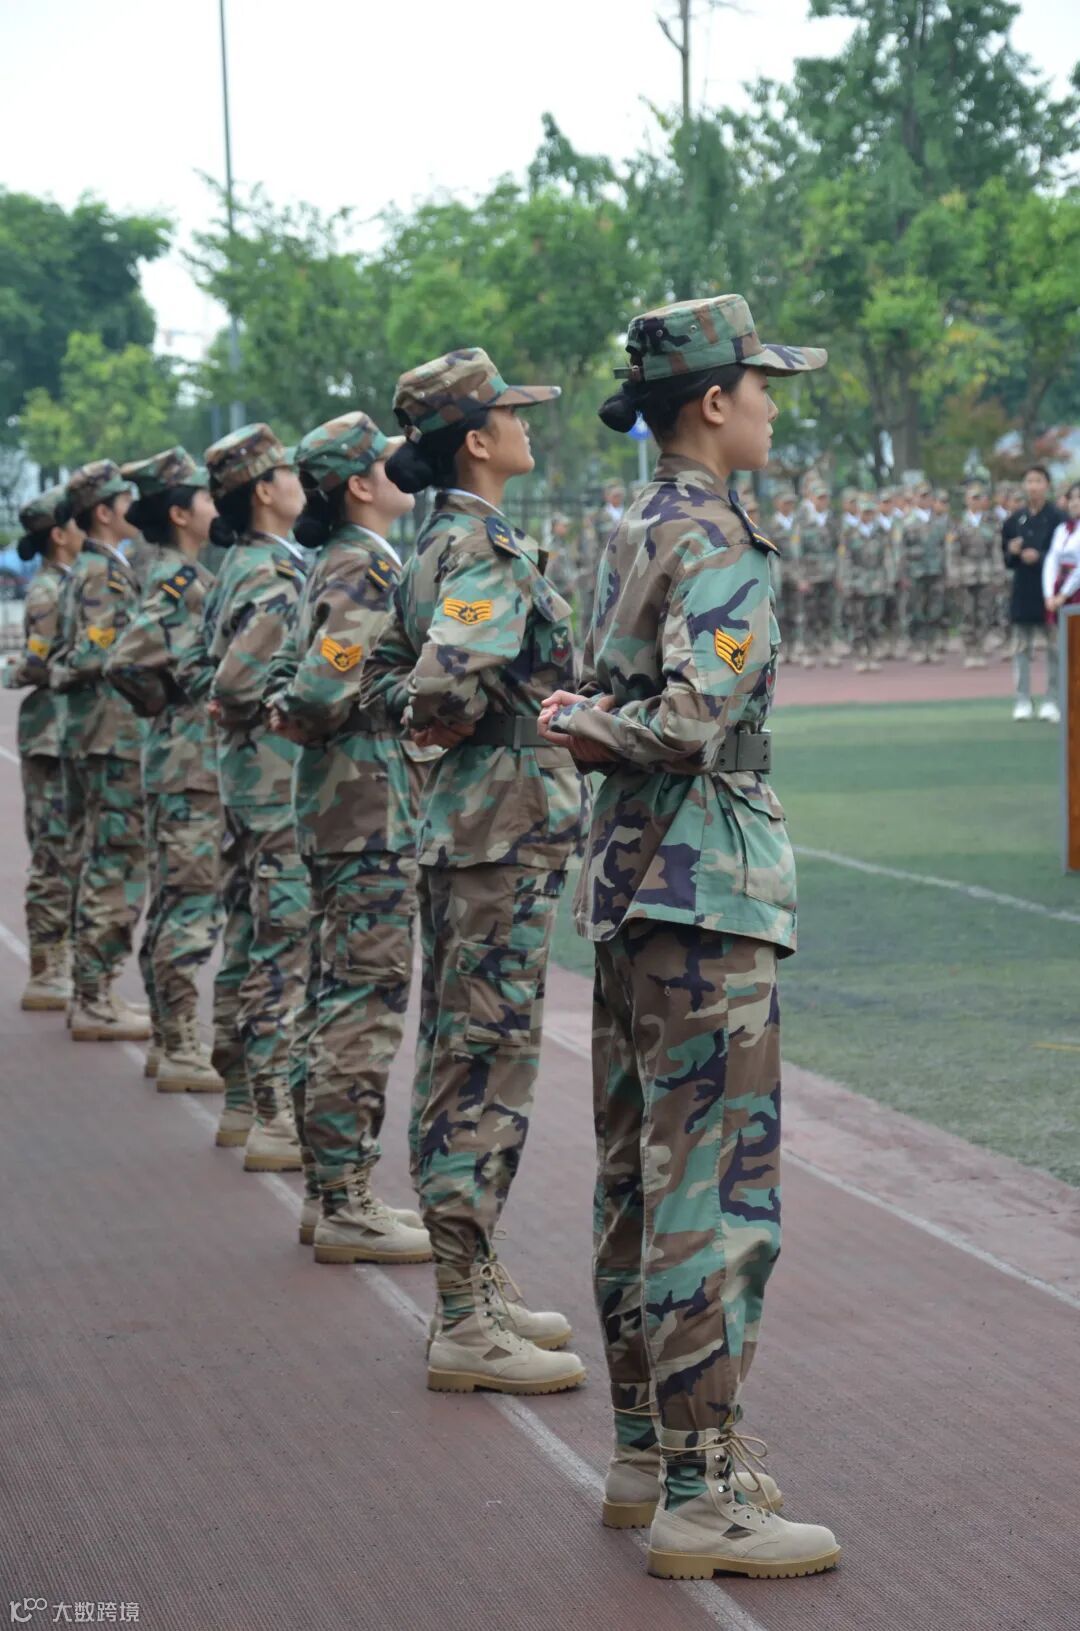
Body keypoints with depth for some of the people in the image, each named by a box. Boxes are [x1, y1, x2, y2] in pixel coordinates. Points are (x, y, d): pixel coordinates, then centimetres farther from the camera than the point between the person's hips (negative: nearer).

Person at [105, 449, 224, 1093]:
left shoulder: (176, 573, 14)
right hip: (194, 762, -10)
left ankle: (176, 1043, 20)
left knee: (176, 906, 13)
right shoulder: (184, 579, -15)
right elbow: (126, 661, -26)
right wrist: (170, 707, -11)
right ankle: (183, 1054, -6)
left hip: (179, 759, 10)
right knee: (192, 904, -7)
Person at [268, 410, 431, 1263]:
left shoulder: (339, 563, 16)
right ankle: (348, 1209, -4)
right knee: (367, 1005, -7)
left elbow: (307, 681, 19)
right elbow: (324, 688, -24)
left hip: (339, 805, 10)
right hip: (375, 807, -10)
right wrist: (298, 718, -5)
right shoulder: (371, 568, -15)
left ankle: (337, 1191, 21)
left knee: (343, 1001, 14)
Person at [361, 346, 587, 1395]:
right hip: (507, 825, -10)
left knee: (460, 1061, 15)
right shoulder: (486, 550, -16)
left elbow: (384, 678, 20)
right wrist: (517, 716, -9)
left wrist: (443, 719, 8)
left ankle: (472, 1282, 25)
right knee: (489, 1063, -6)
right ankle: (466, 1327, -2)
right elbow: (448, 685, -28)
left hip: (461, 826, 10)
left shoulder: (441, 544, 13)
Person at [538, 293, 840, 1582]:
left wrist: (585, 727, -3)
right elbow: (692, 719, -26)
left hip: (625, 878, 10)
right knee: (716, 1188, -6)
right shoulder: (718, 546, -15)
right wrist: (588, 725, -10)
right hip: (706, 889, -10)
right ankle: (698, 1499, -3)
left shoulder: (633, 534, 14)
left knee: (638, 1176, 14)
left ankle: (644, 1452, 24)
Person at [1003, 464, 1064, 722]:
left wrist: (1040, 557, -18)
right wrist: (1012, 552, -7)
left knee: (1054, 647, 1)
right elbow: (1006, 558, 15)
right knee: (1022, 647, 5)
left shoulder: (1057, 518, -4)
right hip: (1022, 591, 4)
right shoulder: (1015, 519, 9)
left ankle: (1052, 701, 7)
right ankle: (1023, 701, 10)